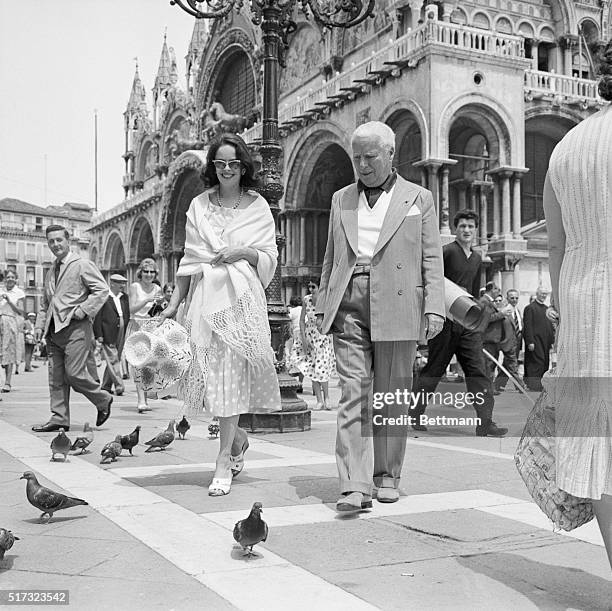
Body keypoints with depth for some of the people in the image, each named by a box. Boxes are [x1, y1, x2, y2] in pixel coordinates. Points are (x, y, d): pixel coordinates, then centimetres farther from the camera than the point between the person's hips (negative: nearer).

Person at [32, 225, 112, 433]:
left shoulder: (82, 265, -2)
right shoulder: (51, 271, 21)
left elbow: (102, 290, -9)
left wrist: (83, 310, -15)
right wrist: (45, 324, 17)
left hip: (75, 328, -7)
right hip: (54, 330, 7)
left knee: (74, 373, -11)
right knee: (56, 377, 4)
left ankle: (103, 400, 10)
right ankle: (59, 418, 8)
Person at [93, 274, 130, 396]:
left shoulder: (124, 297, 15)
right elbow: (97, 317, -6)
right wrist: (99, 335, -12)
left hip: (121, 332, 6)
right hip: (108, 334, -6)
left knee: (114, 360, 9)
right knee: (112, 360, -8)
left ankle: (106, 386, 18)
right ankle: (119, 386, -10)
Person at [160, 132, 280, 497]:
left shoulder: (258, 205, 6)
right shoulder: (199, 206, 12)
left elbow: (270, 258, 5)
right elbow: (190, 259, 12)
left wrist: (243, 252, -14)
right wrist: (174, 303, 9)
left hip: (242, 296, -2)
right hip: (205, 296, 3)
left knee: (231, 372, -6)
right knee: (211, 371, 1)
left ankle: (224, 463, -1)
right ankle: (238, 438, 28)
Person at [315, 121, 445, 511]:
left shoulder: (418, 198, 9)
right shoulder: (341, 200, 18)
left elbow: (432, 259, 5)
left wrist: (434, 308, -5)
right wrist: (323, 306, 14)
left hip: (397, 308, -2)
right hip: (349, 307, 2)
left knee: (392, 397, 5)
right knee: (353, 394, -7)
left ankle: (388, 476, 18)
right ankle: (356, 486, -9)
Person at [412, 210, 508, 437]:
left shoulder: (477, 259, 16)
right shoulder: (446, 252, -7)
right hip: (445, 320, -6)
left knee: (478, 371, -2)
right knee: (433, 371, 2)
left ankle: (485, 423, -2)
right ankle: (413, 416, 17)